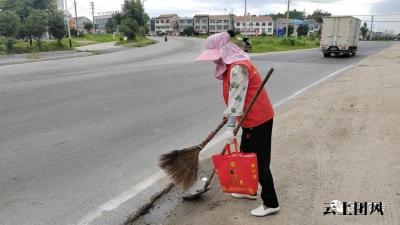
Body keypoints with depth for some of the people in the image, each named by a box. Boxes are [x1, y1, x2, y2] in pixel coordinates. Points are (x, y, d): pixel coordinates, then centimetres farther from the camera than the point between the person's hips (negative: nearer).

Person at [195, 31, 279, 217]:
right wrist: (228, 114, 25)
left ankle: (271, 203, 10)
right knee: (246, 155, 21)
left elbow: (237, 99, -25)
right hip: (252, 118, 10)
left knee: (259, 161, -2)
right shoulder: (233, 64, 10)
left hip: (258, 119, -10)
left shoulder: (238, 67, -23)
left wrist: (230, 127, -22)